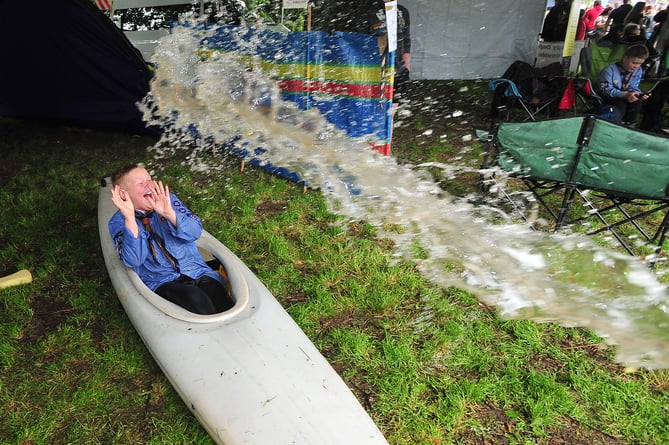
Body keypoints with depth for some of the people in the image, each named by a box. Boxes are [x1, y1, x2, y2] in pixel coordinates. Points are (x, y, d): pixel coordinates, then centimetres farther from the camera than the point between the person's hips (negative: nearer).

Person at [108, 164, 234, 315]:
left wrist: (169, 213, -20)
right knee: (198, 301, -33)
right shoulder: (118, 222, 3)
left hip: (198, 272, 2)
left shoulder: (168, 199, 9)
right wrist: (130, 218, -24)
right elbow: (133, 261, -13)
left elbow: (196, 232, -2)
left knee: (227, 308, -25)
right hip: (162, 283, -2)